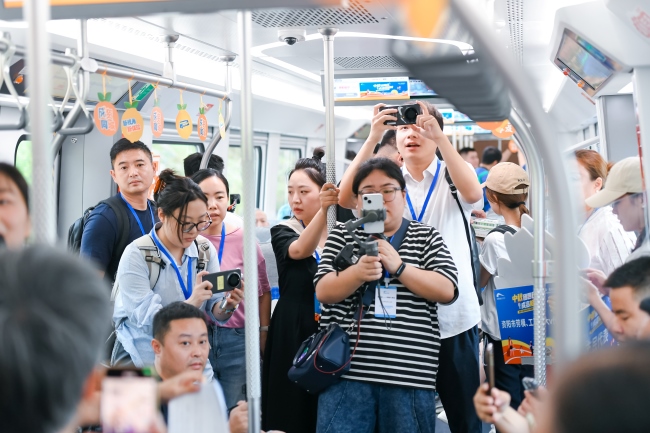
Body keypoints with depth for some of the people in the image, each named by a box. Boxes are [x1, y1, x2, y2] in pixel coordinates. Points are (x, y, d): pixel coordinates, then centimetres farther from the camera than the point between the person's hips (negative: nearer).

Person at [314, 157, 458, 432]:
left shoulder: (427, 238, 11)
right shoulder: (342, 235, 11)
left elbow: (447, 291, -2)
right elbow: (323, 292, 1)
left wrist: (398, 266, -12)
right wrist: (358, 272, -18)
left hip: (410, 373, 0)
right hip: (346, 370, 0)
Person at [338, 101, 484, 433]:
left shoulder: (452, 176, 4)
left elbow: (472, 193, -19)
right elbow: (345, 197, -13)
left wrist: (438, 135, -26)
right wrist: (373, 136, -20)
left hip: (453, 317, -1)